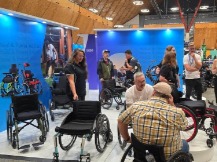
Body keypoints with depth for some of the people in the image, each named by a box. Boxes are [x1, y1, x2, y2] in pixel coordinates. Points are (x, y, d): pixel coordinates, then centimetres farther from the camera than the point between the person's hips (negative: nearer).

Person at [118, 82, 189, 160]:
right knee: (185, 144, 30)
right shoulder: (177, 112, -21)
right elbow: (184, 126, 1)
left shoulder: (136, 106, -14)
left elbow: (120, 121, 1)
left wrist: (127, 139, 14)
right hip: (169, 156, -2)